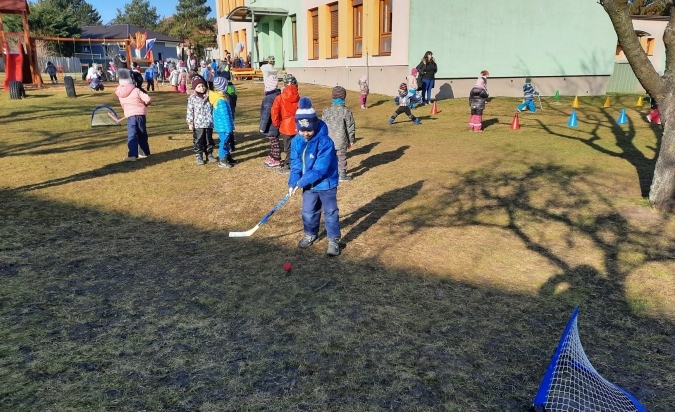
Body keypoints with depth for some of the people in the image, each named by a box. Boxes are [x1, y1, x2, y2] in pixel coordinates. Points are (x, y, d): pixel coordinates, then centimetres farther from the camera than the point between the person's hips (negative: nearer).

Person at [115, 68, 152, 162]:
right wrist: (145, 104, 9)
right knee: (142, 134, 15)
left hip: (129, 116, 0)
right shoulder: (136, 90, -5)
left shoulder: (120, 94, 7)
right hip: (140, 114, 0)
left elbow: (123, 106, 17)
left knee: (131, 135, -7)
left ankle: (132, 154, -22)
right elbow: (148, 99, -12)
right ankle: (145, 152, 26)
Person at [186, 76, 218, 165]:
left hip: (209, 124, 4)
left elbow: (212, 109, 14)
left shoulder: (209, 96, 5)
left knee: (209, 140, 14)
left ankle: (209, 155, 27)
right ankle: (199, 156, 13)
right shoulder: (192, 98, -5)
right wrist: (190, 123, -7)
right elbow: (190, 111, -5)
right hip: (198, 124, -4)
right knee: (198, 141, 3)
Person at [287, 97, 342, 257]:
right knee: (308, 211, 18)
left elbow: (320, 169, -29)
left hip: (326, 183, -5)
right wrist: (292, 183, -16)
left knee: (330, 212, 8)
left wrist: (300, 182, -27)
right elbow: (295, 165, -2)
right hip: (308, 184, 6)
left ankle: (333, 240, 23)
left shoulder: (325, 142, -27)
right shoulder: (296, 141, -8)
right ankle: (311, 234, 40)